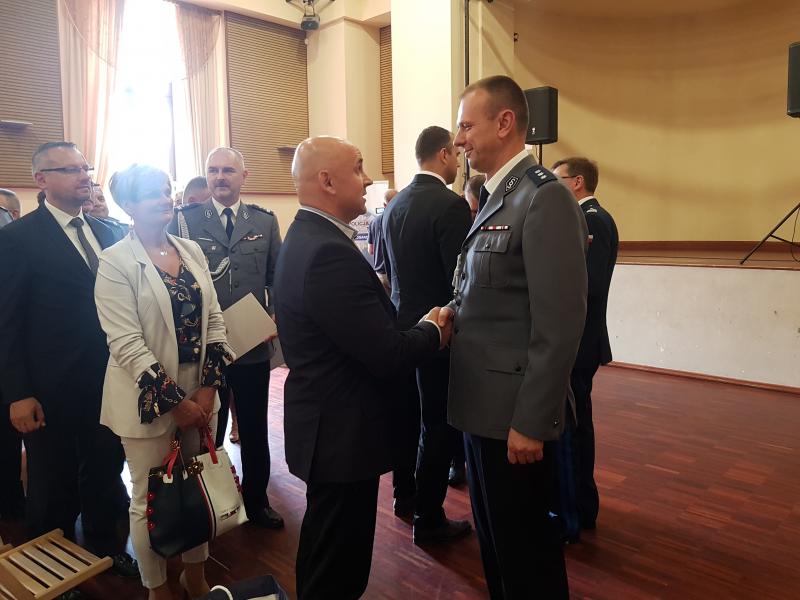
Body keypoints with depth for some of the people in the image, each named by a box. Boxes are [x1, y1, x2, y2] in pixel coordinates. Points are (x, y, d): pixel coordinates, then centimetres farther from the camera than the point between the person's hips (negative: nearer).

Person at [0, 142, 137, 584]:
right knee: (54, 486, 14)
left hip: (107, 381, 4)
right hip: (52, 389, -4)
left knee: (106, 472, 18)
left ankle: (105, 545, 41)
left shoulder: (106, 233, 6)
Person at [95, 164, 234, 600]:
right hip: (150, 398, -5)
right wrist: (175, 400, -16)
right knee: (151, 499, 10)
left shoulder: (192, 250, 5)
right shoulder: (115, 262, -11)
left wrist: (208, 387, -4)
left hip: (200, 392, 5)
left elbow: (214, 319, 5)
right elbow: (126, 344, -16)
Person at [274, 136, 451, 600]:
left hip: (328, 422, 10)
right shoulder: (329, 252, -26)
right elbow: (387, 356, -27)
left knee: (330, 554, 28)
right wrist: (433, 330, -8)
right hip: (343, 431, -10)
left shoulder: (308, 237, 7)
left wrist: (418, 327, -2)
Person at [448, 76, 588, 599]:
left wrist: (531, 422, -20)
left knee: (523, 544, 9)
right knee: (494, 536, 22)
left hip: (514, 411, -9)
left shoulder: (545, 197, -17)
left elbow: (560, 324, -22)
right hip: (483, 402, 9)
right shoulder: (496, 196, 12)